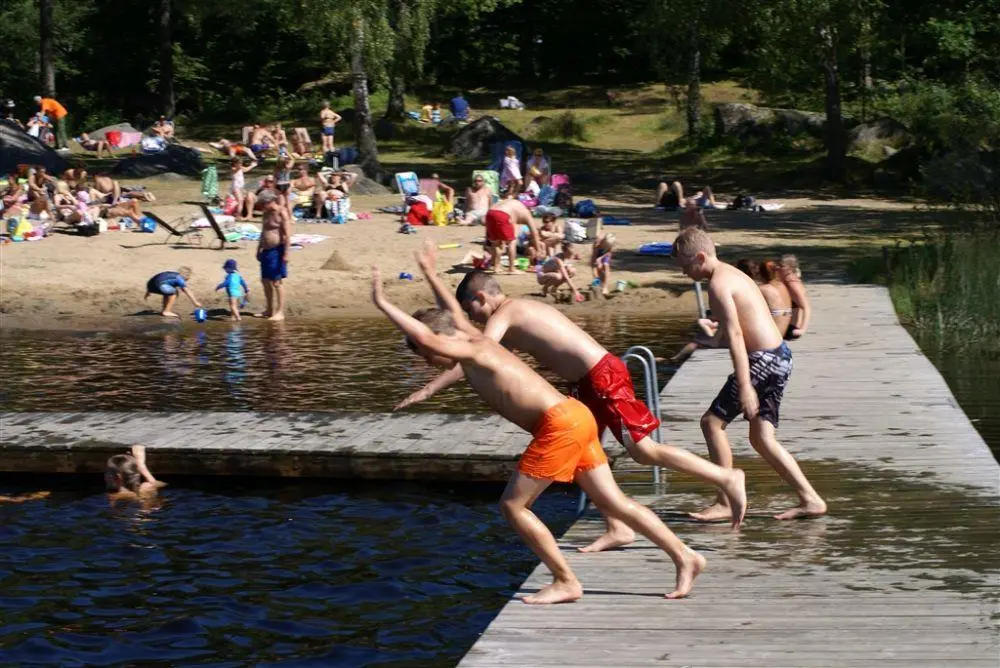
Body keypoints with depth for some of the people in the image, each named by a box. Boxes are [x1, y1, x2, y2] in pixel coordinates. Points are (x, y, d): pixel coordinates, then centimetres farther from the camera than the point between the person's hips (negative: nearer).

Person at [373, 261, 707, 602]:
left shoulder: (474, 351, -9)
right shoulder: (475, 338, 16)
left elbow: (426, 336, -28)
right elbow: (454, 314, 39)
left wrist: (383, 302, -21)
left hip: (559, 424, -10)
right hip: (575, 418, 10)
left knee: (512, 505, -2)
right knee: (613, 502, 12)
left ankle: (566, 583, 2)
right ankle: (685, 557, 14)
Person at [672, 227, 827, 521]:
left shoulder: (718, 284, -13)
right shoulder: (733, 274, 18)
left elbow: (735, 334, -21)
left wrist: (744, 385, -25)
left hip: (763, 361, -10)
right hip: (779, 356, 10)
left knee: (712, 421, -2)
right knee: (762, 438, 11)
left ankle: (725, 503, 1)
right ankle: (810, 499, 8)